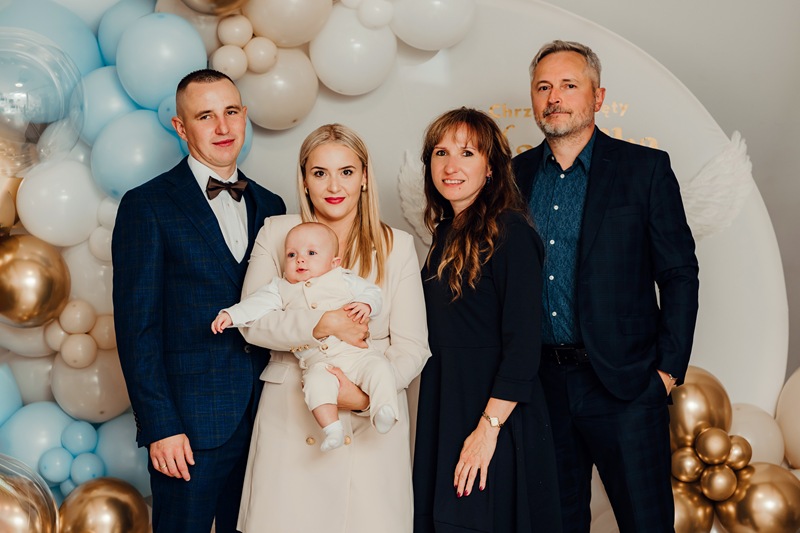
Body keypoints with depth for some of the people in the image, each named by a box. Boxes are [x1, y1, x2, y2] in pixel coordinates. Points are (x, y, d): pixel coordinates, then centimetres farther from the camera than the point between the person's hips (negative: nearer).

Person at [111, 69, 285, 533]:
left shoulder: (270, 207, 11)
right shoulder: (147, 206, -4)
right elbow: (137, 325, -8)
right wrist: (159, 426, -12)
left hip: (265, 416, 5)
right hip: (191, 423, -4)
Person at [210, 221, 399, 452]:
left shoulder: (343, 279, 15)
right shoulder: (282, 288, 19)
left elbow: (371, 291, 13)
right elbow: (257, 304, 10)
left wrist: (365, 305, -9)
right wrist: (230, 314, -4)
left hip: (356, 351, 1)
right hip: (319, 361, 0)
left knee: (378, 365, -26)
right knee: (316, 381, -31)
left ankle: (385, 409, -24)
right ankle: (333, 429, -32)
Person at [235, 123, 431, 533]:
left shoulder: (396, 245, 2)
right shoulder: (276, 233, 3)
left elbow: (412, 345, -1)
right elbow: (252, 321, -4)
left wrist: (367, 396, -17)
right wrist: (323, 324, -17)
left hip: (371, 420, 0)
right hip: (289, 418, 0)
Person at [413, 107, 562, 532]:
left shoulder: (509, 232, -15)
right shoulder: (447, 232, 10)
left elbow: (523, 345, -19)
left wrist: (488, 427, -21)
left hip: (497, 416, -8)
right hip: (444, 409, 8)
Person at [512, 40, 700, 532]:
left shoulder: (646, 168, -2)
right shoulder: (516, 174, 7)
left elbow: (679, 273, -2)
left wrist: (669, 369, -7)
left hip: (625, 383, -3)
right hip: (542, 381, 3)